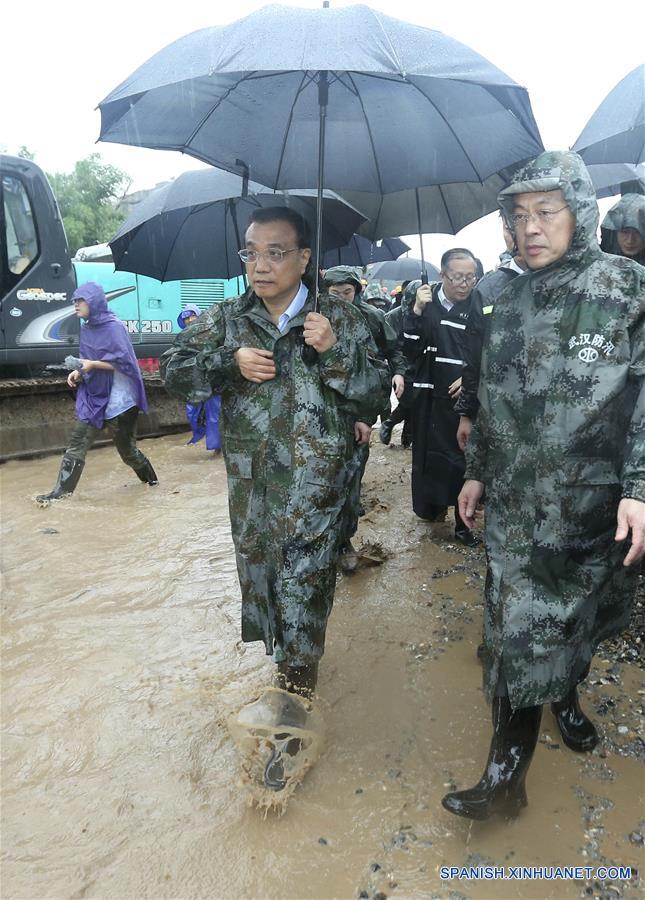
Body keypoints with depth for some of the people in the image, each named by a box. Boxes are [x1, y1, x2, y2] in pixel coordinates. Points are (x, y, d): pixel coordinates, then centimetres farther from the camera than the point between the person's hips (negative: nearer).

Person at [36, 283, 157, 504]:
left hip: (118, 399, -7)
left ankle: (150, 478, 33)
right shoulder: (87, 329, 10)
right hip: (93, 398, 7)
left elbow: (124, 361, -17)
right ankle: (61, 490, 0)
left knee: (126, 449, 8)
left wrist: (93, 364, -20)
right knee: (76, 444, -2)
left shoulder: (113, 327, -12)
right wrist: (78, 372, -3)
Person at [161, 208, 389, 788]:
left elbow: (376, 398, -4)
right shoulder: (225, 319, 7)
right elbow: (175, 373, 4)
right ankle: (280, 654, 42)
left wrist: (335, 352, -19)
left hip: (315, 485, -3)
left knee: (302, 593, -2)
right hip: (250, 484, 4)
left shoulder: (340, 319, -1)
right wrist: (231, 362, -12)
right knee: (258, 576, 17)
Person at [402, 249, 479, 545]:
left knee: (465, 457, 3)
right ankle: (433, 505, 31)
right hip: (431, 399, 1)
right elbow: (411, 349, -7)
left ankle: (464, 521, 16)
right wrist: (417, 312, -16)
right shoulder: (427, 302, 1)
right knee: (431, 454, 8)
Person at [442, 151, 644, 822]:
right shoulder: (511, 302, 9)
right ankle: (507, 773, 18)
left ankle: (565, 692, 46)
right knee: (519, 629, 5)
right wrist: (477, 471, 14)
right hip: (515, 501, 3)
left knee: (578, 616, 15)